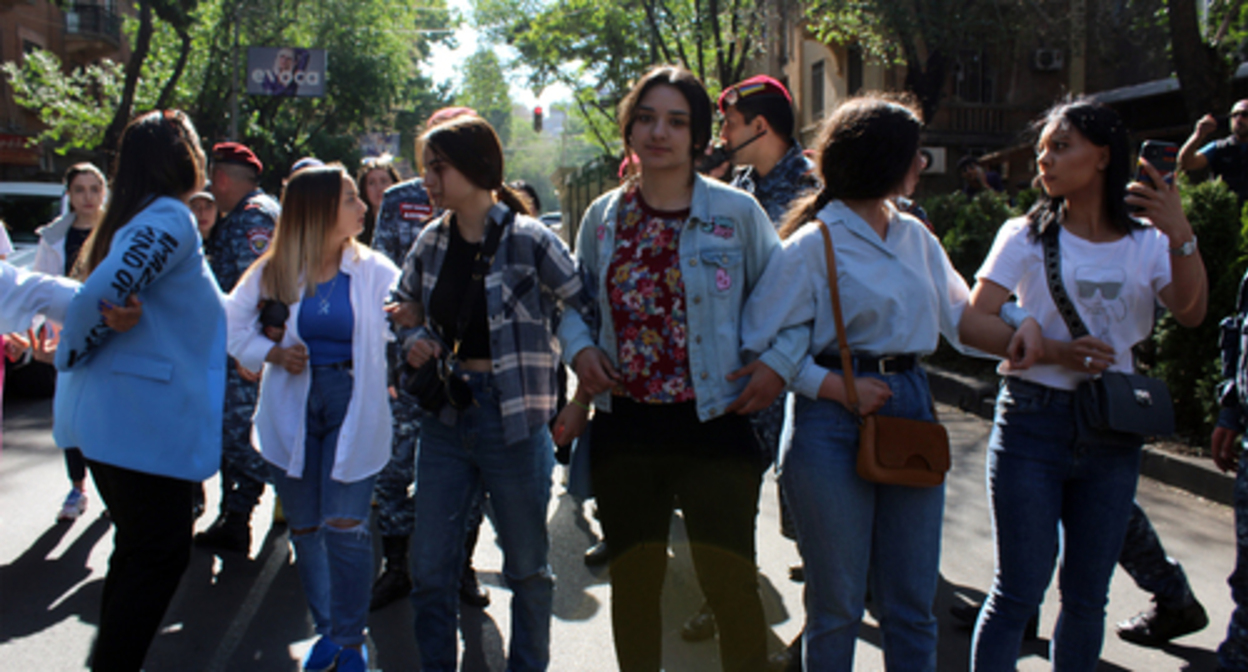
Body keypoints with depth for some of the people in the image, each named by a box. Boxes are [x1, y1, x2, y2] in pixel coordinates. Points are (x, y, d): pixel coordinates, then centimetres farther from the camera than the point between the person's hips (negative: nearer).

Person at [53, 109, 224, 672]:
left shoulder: (130, 218, 14)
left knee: (139, 550, 20)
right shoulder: (170, 219, -15)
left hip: (112, 413, 10)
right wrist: (72, 355, -10)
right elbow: (99, 295, -24)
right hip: (145, 417, -10)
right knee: (161, 555, 1)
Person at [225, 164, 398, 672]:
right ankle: (326, 629, 31)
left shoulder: (373, 271, -4)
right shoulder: (273, 272, -1)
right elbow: (234, 324, 6)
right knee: (305, 529, 12)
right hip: (291, 411, 2)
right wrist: (273, 353, -9)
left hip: (351, 407, -2)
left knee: (345, 526, -7)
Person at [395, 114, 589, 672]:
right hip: (446, 416, 5)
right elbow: (403, 308, 20)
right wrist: (413, 342, -1)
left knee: (527, 566, 11)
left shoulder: (529, 240, -12)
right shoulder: (432, 241, 5)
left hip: (512, 417, -5)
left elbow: (590, 312, -10)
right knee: (429, 567, 10)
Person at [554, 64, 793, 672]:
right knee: (632, 581, 14)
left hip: (713, 422, -3)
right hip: (624, 425, 3)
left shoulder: (737, 212, -2)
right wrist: (579, 348, -1)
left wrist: (776, 363, -9)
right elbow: (574, 299, 18)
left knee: (729, 582, -1)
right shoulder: (603, 216, 7)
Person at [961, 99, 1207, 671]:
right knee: (1019, 592, -1)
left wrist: (1180, 236, -24)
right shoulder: (1026, 236, 1)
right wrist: (1049, 351, -18)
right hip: (1032, 424, -2)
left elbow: (1191, 313, -10)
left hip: (1110, 431, 3)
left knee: (1087, 598, 11)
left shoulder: (1146, 242, 6)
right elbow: (971, 325, -6)